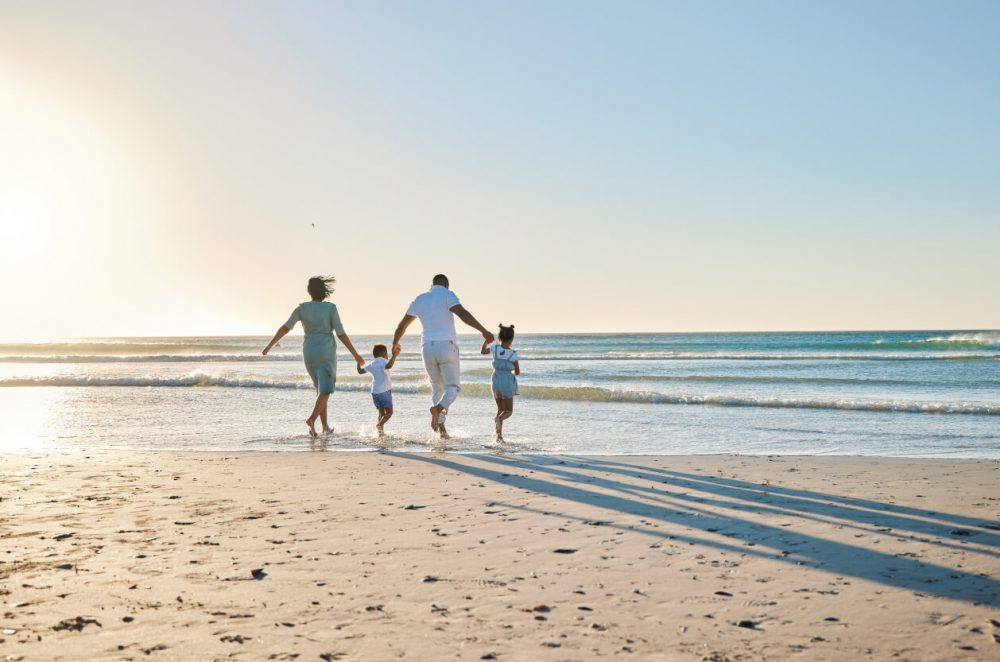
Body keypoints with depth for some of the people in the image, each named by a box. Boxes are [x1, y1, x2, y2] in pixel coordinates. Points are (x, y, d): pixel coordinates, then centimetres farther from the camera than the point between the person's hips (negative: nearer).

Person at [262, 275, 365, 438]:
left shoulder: (302, 308, -2)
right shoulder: (330, 307, -10)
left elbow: (285, 327, -8)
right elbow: (341, 334, -13)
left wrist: (269, 346, -2)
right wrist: (356, 355, -7)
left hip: (309, 353, 4)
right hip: (326, 354, -4)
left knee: (321, 389, 19)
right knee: (325, 391, -4)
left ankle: (325, 426, 17)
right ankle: (312, 419, -29)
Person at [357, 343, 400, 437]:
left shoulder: (371, 365, 11)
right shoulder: (382, 361, -9)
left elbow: (360, 371, 21)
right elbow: (389, 366, -32)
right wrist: (394, 356, -29)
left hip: (374, 392, 7)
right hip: (384, 391, -7)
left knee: (381, 413, 14)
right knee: (389, 412, -1)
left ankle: (381, 431, 4)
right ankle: (380, 424, -25)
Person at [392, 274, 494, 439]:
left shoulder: (419, 300, 16)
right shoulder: (447, 295, 0)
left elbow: (402, 324, 25)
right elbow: (462, 313, -18)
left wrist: (395, 343, 41)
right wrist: (483, 331, -23)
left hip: (428, 348, 5)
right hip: (447, 346, -4)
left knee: (437, 388, 14)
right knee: (452, 387, 1)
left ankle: (441, 427, 0)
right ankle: (438, 408, -30)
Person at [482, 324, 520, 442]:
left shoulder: (494, 348, -5)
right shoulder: (513, 354, -11)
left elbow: (482, 351, 16)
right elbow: (517, 372, -4)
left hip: (496, 382, 4)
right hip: (508, 383, -3)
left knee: (500, 409, 19)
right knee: (508, 411, 7)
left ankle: (499, 436, 8)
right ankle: (499, 419, -28)